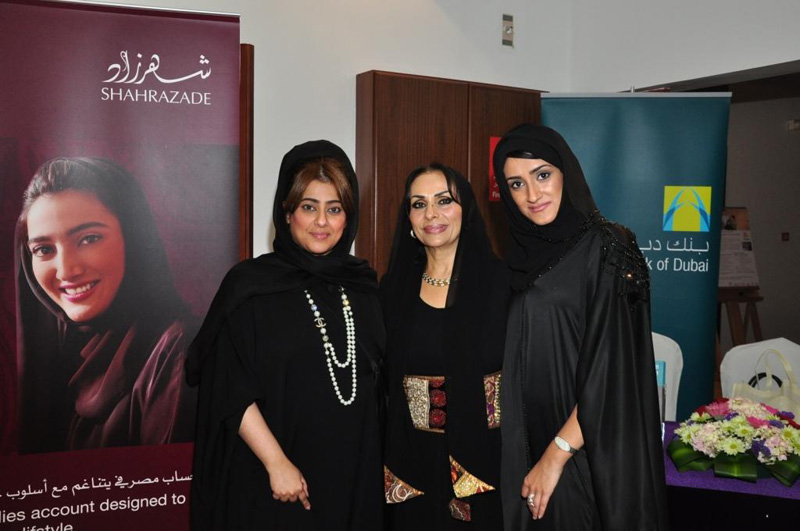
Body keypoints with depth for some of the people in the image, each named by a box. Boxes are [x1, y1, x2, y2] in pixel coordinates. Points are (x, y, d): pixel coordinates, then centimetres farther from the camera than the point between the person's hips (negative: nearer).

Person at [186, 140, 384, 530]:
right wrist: (276, 463, -17)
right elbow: (231, 390, -12)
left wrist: (378, 462, 7)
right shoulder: (250, 285, -8)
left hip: (356, 476, 4)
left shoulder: (363, 286, 5)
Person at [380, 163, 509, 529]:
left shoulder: (503, 282, -7)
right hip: (413, 468, 3)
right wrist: (389, 469, 3)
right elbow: (383, 382, 7)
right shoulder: (394, 289, 3)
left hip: (487, 462, -2)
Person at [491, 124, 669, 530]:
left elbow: (610, 368, -17)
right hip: (529, 448, 6)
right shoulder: (525, 254, 7)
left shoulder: (605, 249, -12)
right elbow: (517, 365, 10)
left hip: (590, 451, -5)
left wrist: (558, 453, -17)